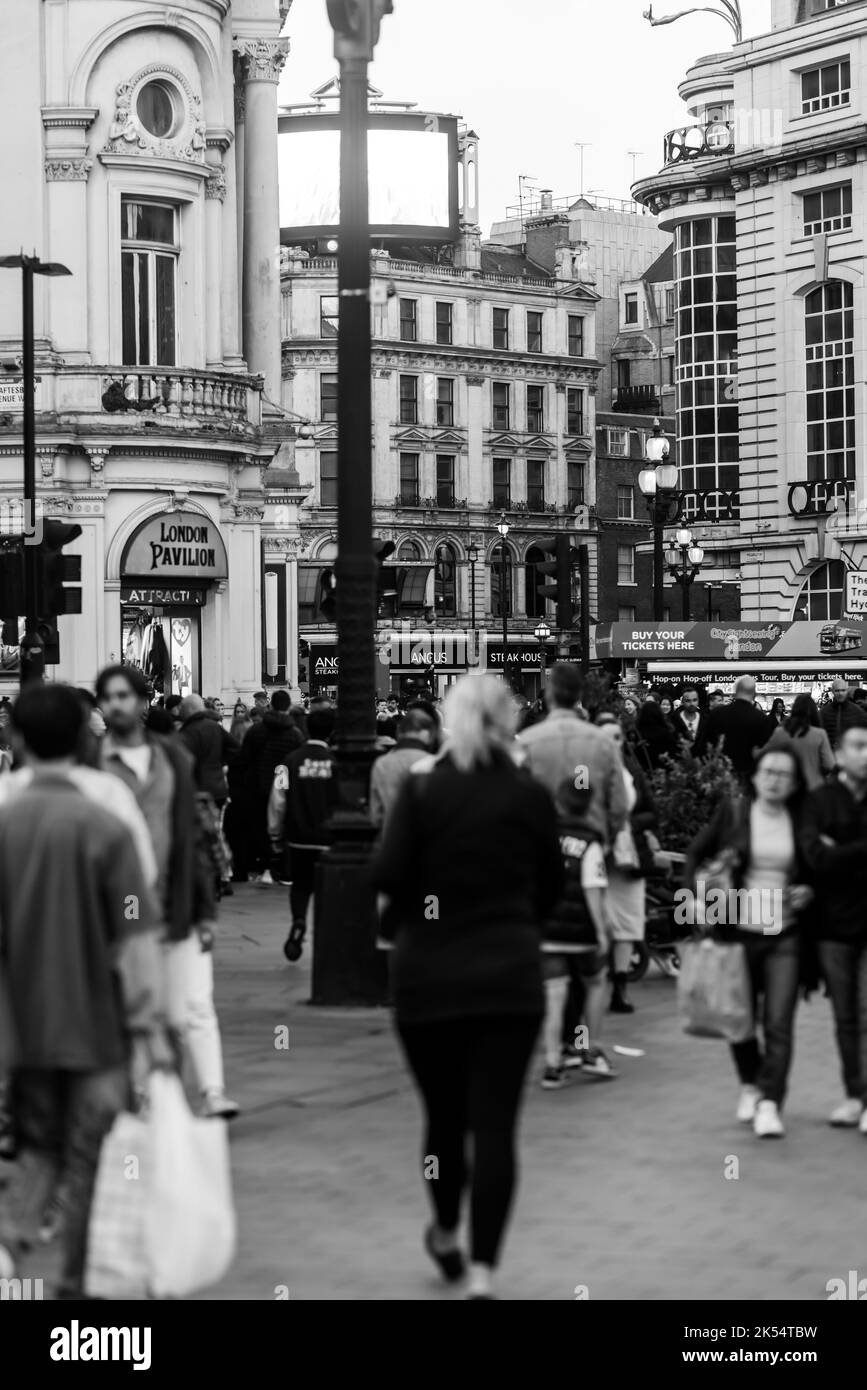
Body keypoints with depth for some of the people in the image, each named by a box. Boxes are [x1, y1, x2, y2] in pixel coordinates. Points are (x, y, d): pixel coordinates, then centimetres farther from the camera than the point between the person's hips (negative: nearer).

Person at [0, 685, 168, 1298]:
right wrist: (150, 1028, -6)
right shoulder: (104, 829, -14)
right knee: (89, 1161, 10)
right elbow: (136, 941, -14)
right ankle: (77, 1285, 18)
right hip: (97, 1028, -3)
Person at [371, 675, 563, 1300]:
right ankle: (483, 1271, -7)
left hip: (429, 974, 0)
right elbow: (551, 884, 7)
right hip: (512, 977, 0)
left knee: (444, 1115, 16)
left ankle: (446, 1236, 36)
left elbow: (386, 874, -12)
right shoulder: (531, 795, -1)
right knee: (496, 1123, -1)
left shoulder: (422, 789, -6)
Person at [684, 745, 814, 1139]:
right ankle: (750, 1085, 35)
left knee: (779, 1023, -9)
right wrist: (699, 891, -4)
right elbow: (696, 853, 10)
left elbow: (816, 871, 16)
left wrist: (809, 892, -3)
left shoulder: (801, 823, 3)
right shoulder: (732, 814, 1)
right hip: (739, 930, 1)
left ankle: (769, 1104, -9)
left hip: (785, 934, 0)